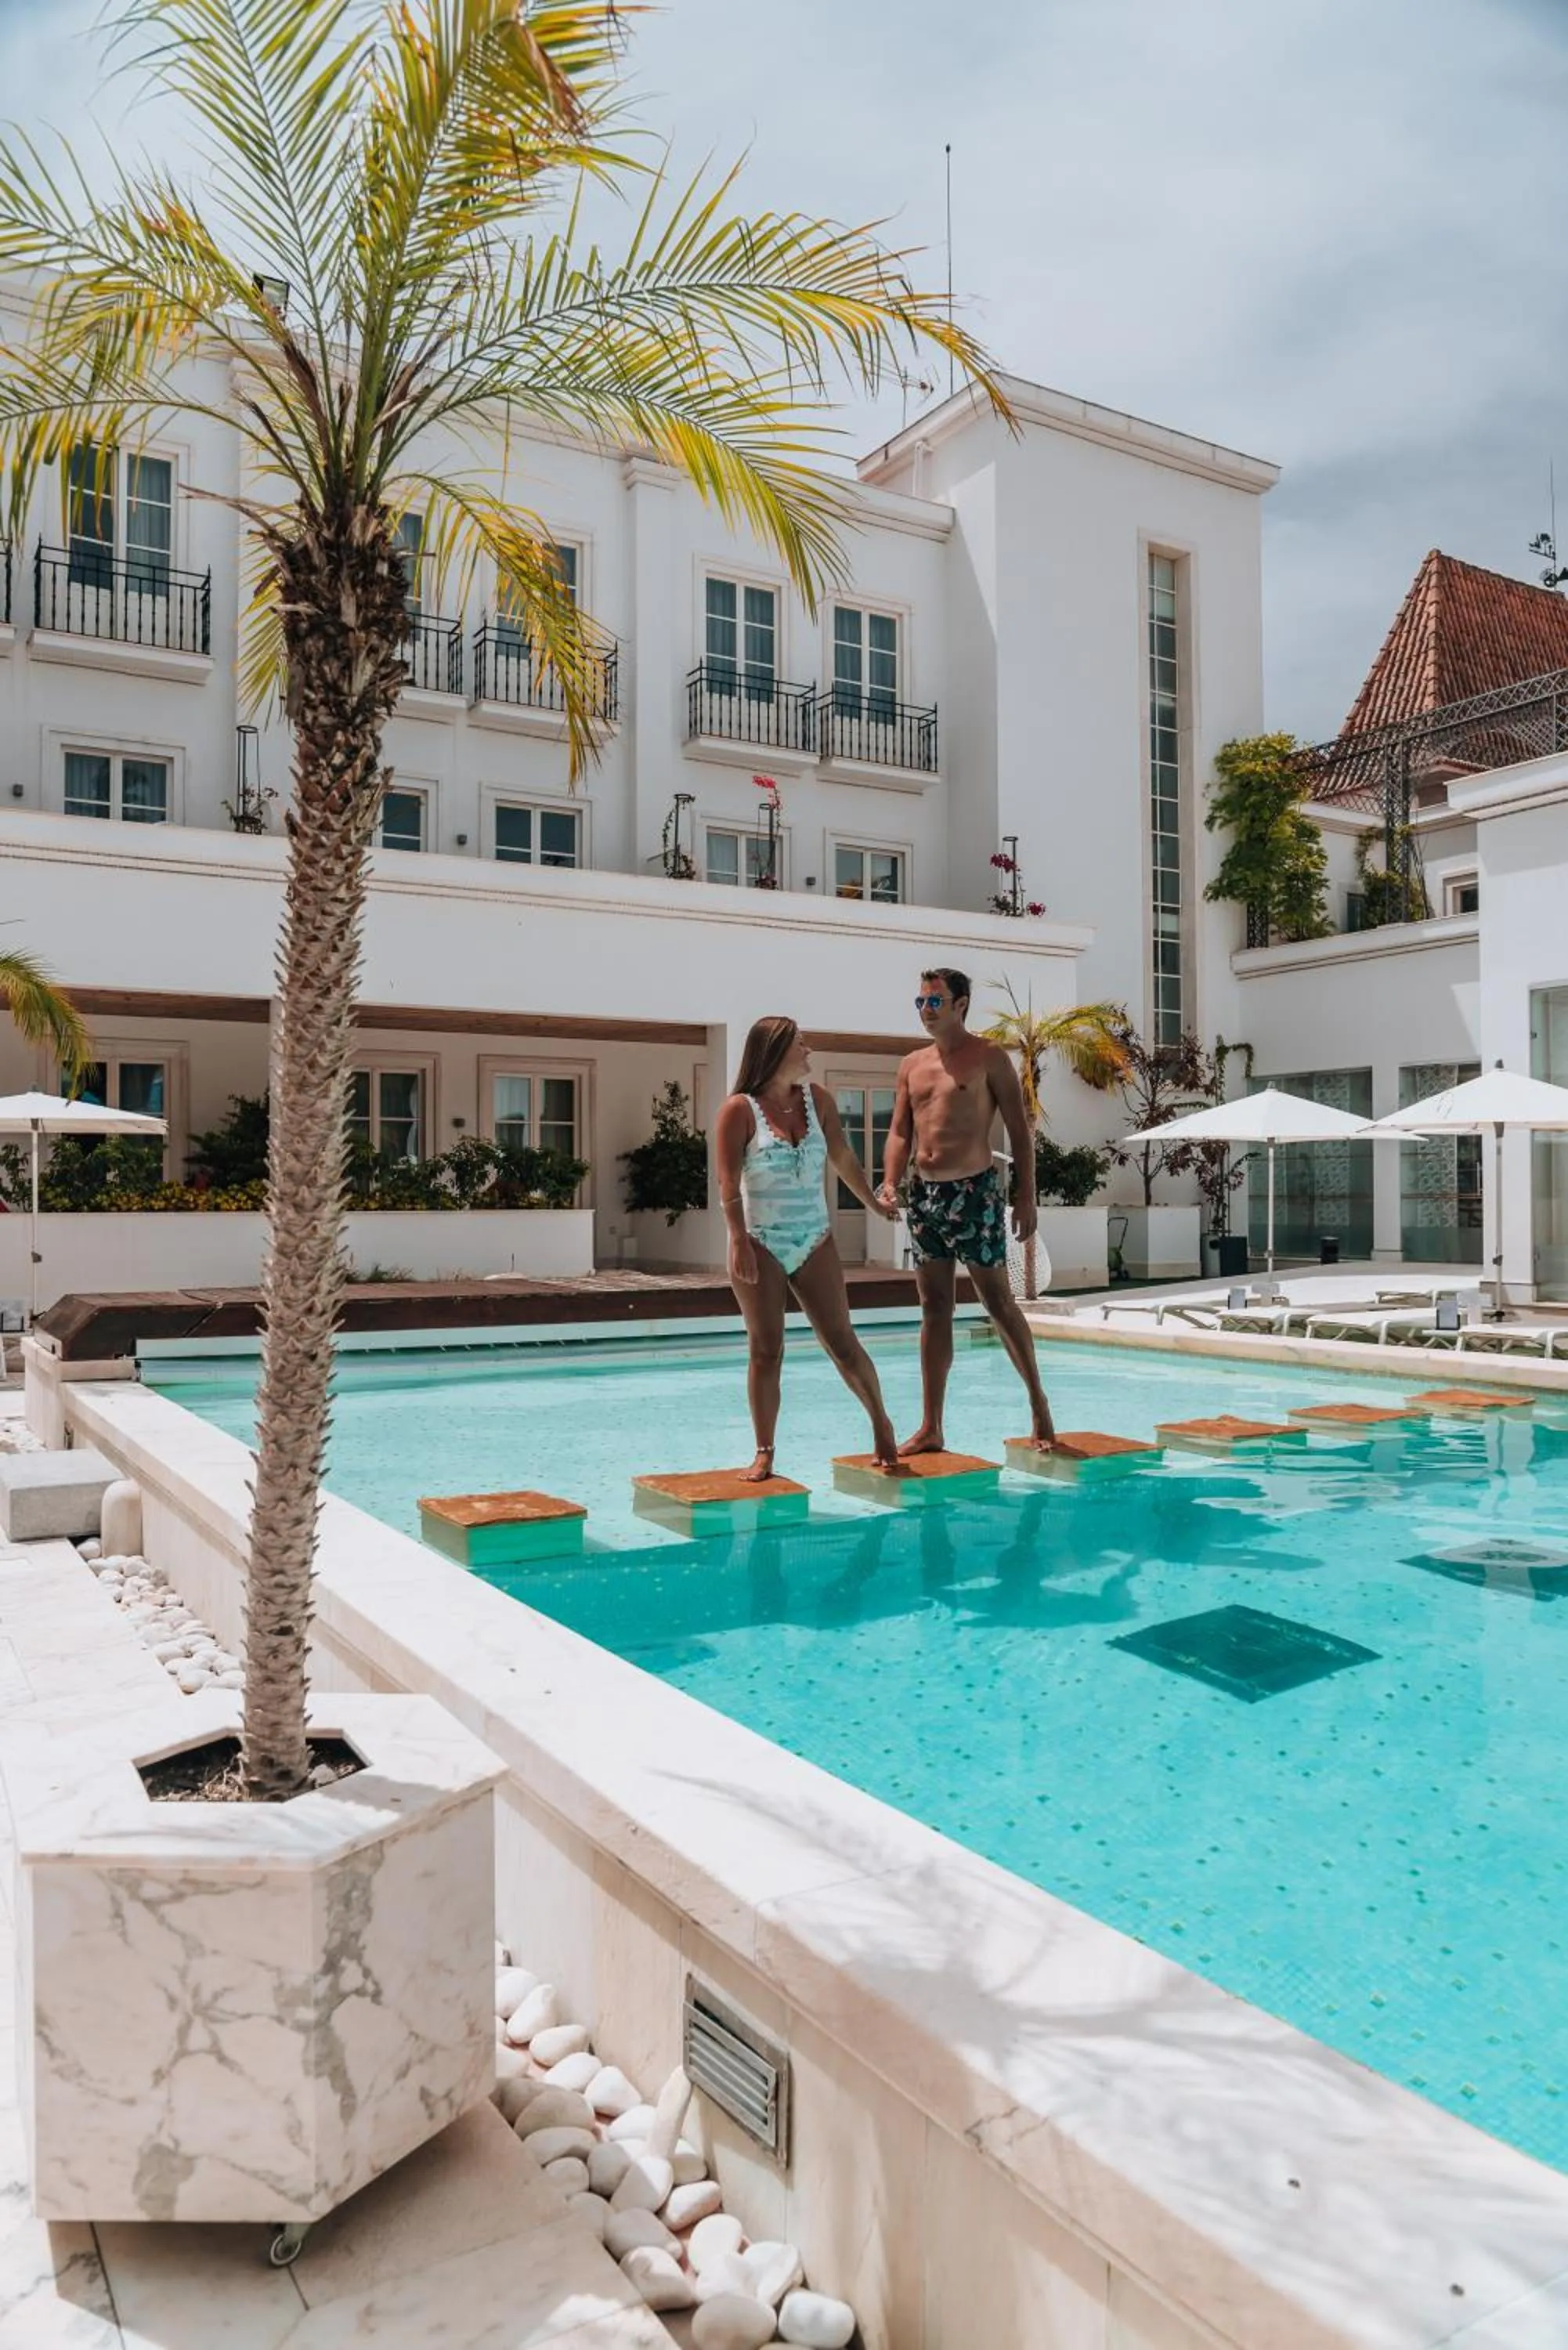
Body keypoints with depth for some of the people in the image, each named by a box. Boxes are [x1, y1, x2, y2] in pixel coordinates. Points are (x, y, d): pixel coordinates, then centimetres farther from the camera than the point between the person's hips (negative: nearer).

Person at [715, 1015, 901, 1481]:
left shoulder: (818, 1100, 6)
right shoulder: (741, 1109, -7)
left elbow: (842, 1158, 20)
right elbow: (729, 1181, -12)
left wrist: (873, 1202, 27)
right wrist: (739, 1242, -21)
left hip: (814, 1241, 3)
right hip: (761, 1243, -3)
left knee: (842, 1342, 4)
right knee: (766, 1351, 1)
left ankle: (881, 1423, 25)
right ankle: (764, 1453, 11)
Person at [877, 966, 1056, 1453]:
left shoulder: (989, 1058, -2)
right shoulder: (912, 1065, 14)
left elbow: (1019, 1131, -4)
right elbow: (900, 1132, 14)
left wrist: (1026, 1197, -10)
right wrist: (891, 1183, -3)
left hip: (973, 1190, -5)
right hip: (924, 1193, 6)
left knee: (998, 1301, -1)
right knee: (934, 1308, 7)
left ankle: (1038, 1403, 17)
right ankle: (930, 1429, 11)